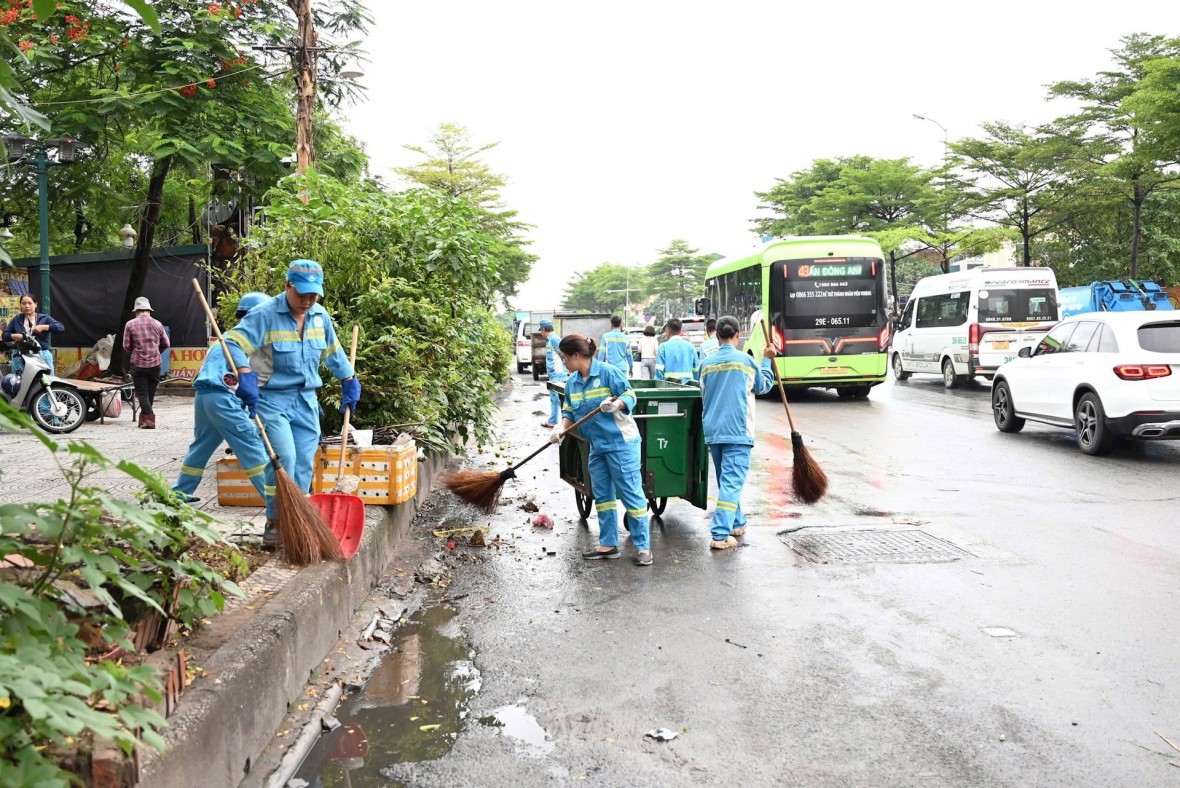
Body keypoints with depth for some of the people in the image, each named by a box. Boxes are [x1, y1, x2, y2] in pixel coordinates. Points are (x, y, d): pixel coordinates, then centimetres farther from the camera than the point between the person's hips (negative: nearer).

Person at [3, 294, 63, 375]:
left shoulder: (44, 318, 10)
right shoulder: (16, 320, 16)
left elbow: (61, 327, -2)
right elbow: (5, 335, 14)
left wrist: (44, 327, -14)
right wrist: (14, 336, -8)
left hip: (42, 355, -1)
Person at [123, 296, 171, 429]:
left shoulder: (130, 324, -5)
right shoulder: (157, 324, 3)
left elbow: (126, 346, -3)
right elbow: (165, 344, 7)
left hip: (138, 364, -3)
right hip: (155, 363, 3)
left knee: (142, 393, 1)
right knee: (150, 393, 13)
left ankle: (149, 420, -10)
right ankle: (144, 418, 21)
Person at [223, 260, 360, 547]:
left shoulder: (320, 316, 6)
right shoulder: (265, 314, -13)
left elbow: (333, 353, 22)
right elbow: (233, 343, -21)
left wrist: (349, 383, 22)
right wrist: (245, 377, -35)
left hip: (306, 401, 6)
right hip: (272, 397, -6)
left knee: (304, 465, 5)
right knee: (284, 458, -18)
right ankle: (274, 522, -4)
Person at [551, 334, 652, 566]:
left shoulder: (608, 372, -13)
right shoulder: (572, 382, 8)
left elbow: (630, 396, -12)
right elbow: (569, 412, 13)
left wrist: (616, 404, -32)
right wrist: (561, 428, -5)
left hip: (620, 442, -8)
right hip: (597, 446, 8)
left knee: (631, 493, -4)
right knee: (603, 495, 12)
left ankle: (643, 547, 2)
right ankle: (608, 544, 22)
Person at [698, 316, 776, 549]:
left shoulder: (707, 363, 6)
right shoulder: (745, 360, -6)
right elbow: (764, 386, 11)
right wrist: (767, 360, 23)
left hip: (713, 431, 5)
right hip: (737, 432, -5)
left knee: (726, 481, 19)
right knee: (732, 482, -7)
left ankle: (736, 523, 31)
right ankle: (720, 535, -14)